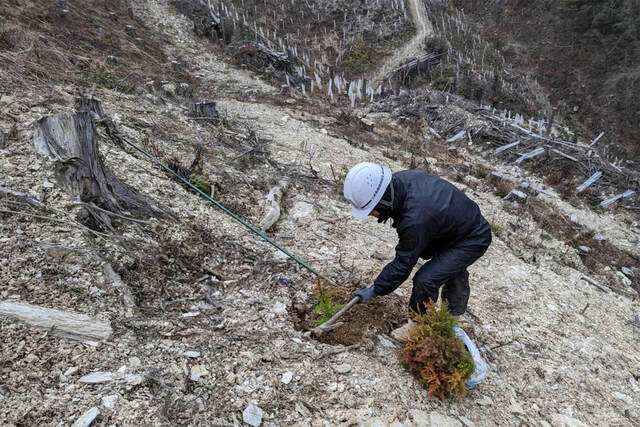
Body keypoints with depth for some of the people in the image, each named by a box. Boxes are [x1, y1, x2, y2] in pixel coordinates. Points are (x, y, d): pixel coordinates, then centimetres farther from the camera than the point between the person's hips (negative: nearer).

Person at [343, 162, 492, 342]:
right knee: (452, 266, 31)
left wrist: (375, 290, -16)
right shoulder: (401, 178, -16)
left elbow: (403, 264, -28)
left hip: (473, 240, -10)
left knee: (426, 280, -17)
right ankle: (456, 309, 60)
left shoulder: (415, 220, -41)